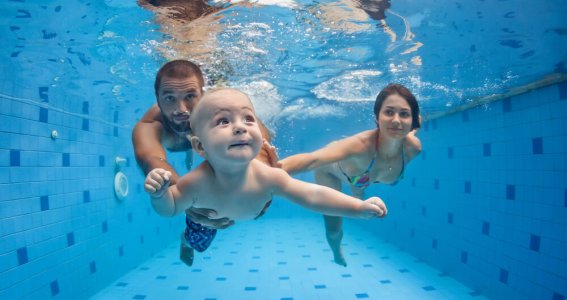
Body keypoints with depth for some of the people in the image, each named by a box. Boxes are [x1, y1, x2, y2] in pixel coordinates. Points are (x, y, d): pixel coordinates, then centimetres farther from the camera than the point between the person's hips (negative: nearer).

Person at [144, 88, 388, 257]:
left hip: (251, 212, 2)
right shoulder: (197, 183, -46)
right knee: (196, 241, 24)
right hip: (207, 217, -1)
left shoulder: (267, 177, -44)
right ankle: (185, 241, 59)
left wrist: (360, 207, -46)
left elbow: (313, 195, -39)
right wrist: (159, 194, -50)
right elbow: (171, 208, -27)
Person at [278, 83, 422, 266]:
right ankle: (337, 253, 44)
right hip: (332, 169, -4)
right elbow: (313, 160, -69)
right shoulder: (362, 144, -52)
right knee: (333, 229, 5)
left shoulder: (413, 147, -35)